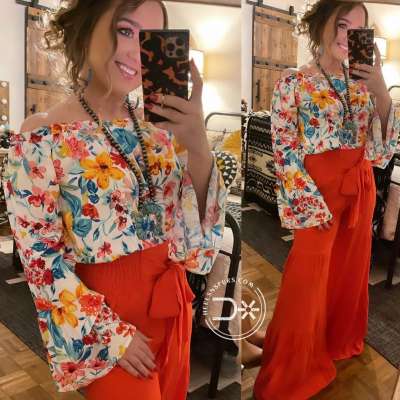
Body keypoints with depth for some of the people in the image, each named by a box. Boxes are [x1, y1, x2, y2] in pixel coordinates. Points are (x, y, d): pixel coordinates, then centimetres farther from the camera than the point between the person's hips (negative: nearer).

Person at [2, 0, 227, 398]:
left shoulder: (157, 125, -2)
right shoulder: (38, 139, -17)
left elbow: (196, 216, -8)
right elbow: (41, 259, -14)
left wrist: (198, 145, -26)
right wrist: (111, 332, -12)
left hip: (170, 292, 6)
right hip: (104, 304, -5)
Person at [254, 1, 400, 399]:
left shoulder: (362, 83, 8)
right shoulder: (293, 83, -8)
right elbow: (285, 153, -11)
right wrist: (313, 206, -15)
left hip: (359, 189, 6)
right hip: (317, 191, -5)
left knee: (350, 270, 18)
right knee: (308, 282, 0)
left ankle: (339, 343, 43)